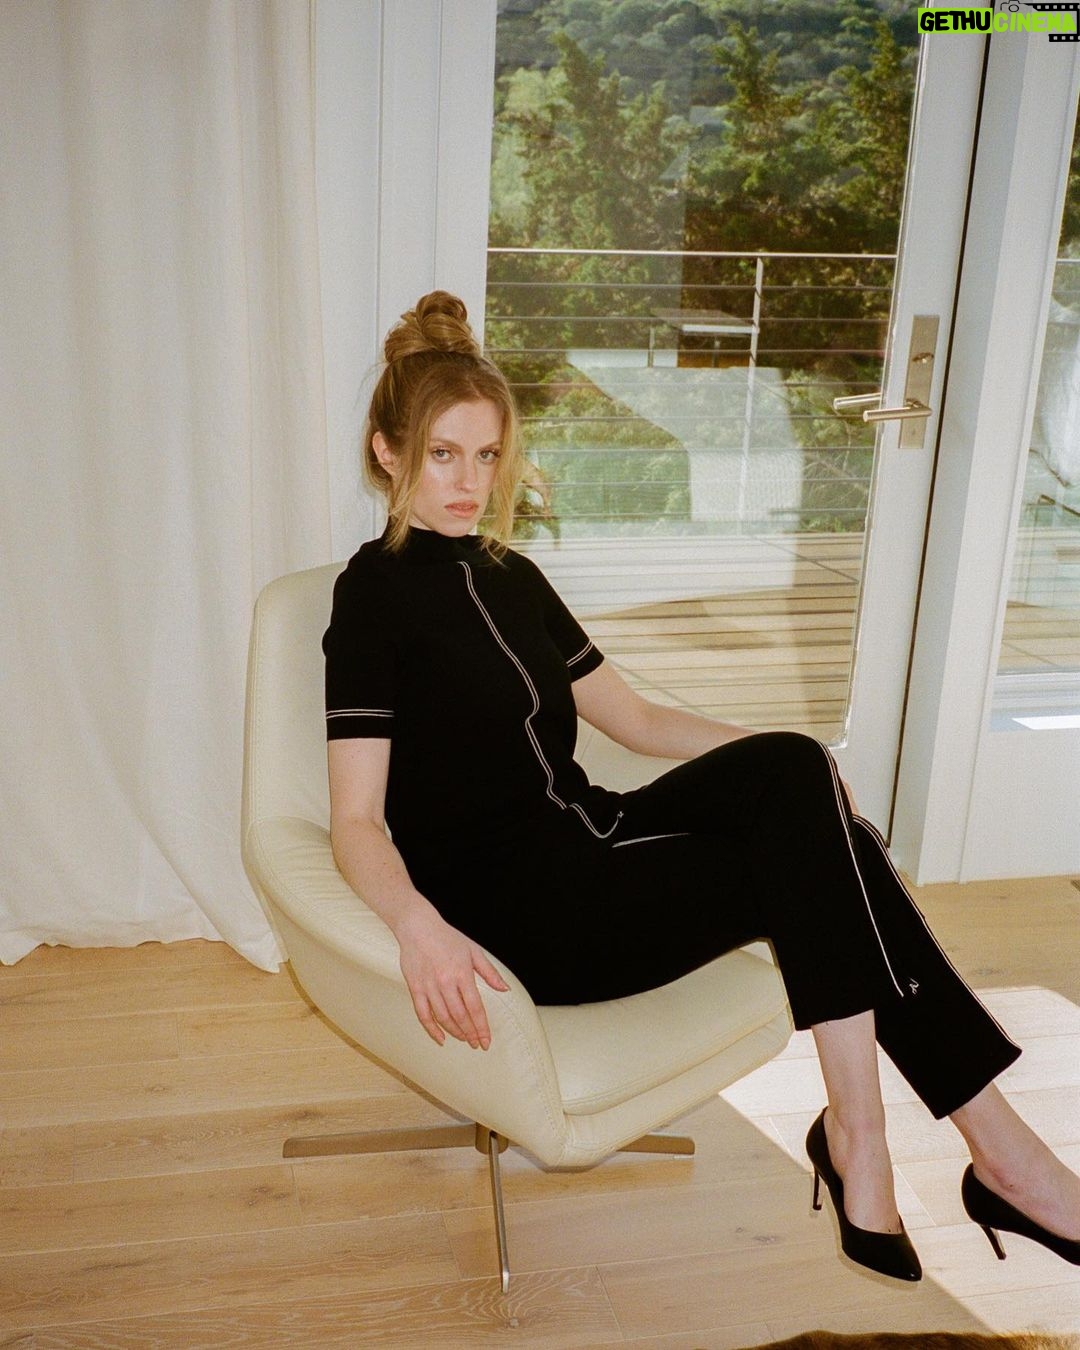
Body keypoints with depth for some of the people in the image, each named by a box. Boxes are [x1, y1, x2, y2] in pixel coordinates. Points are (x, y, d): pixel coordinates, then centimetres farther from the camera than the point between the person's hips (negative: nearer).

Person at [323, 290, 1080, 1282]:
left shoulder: (509, 578, 16)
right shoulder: (373, 593, -6)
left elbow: (635, 718, 17)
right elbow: (357, 819, -14)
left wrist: (796, 769, 4)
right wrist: (417, 923, -35)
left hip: (582, 846, 7)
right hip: (512, 912, -7)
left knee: (793, 775, -20)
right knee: (807, 857, -20)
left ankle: (859, 1137, -19)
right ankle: (998, 1148, -13)